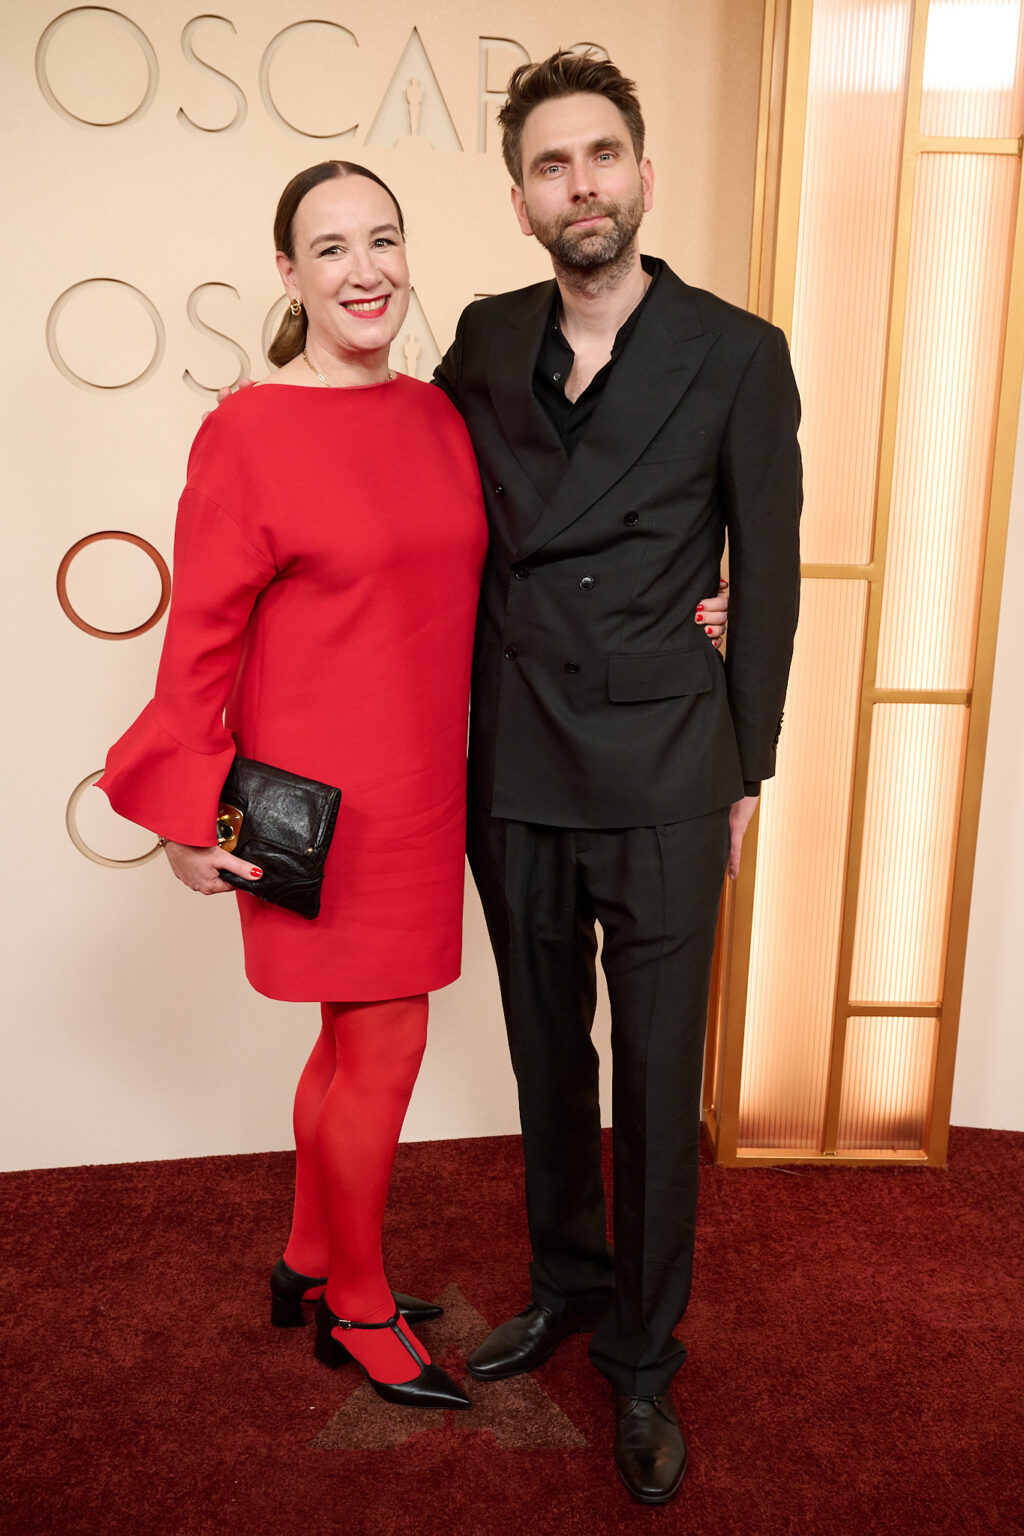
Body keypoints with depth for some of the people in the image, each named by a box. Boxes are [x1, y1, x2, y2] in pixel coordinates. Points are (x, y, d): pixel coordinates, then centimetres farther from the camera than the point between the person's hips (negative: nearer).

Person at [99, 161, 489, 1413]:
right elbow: (200, 638, -10)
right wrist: (193, 814, -10)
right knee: (384, 1046, 5)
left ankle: (309, 1264, 41)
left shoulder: (437, 415, 6)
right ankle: (360, 1313, 31)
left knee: (358, 1038, 18)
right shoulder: (249, 433, -12)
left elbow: (475, 588, 12)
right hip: (325, 798, -6)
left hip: (420, 791, 6)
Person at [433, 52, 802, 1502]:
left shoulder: (739, 354, -4)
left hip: (665, 781, -3)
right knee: (548, 1054, 17)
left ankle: (643, 1358, 27)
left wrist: (748, 771, 1)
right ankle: (565, 1282, 40)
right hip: (515, 771, 3)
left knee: (657, 1081, 6)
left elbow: (766, 575, 0)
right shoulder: (486, 342, 5)